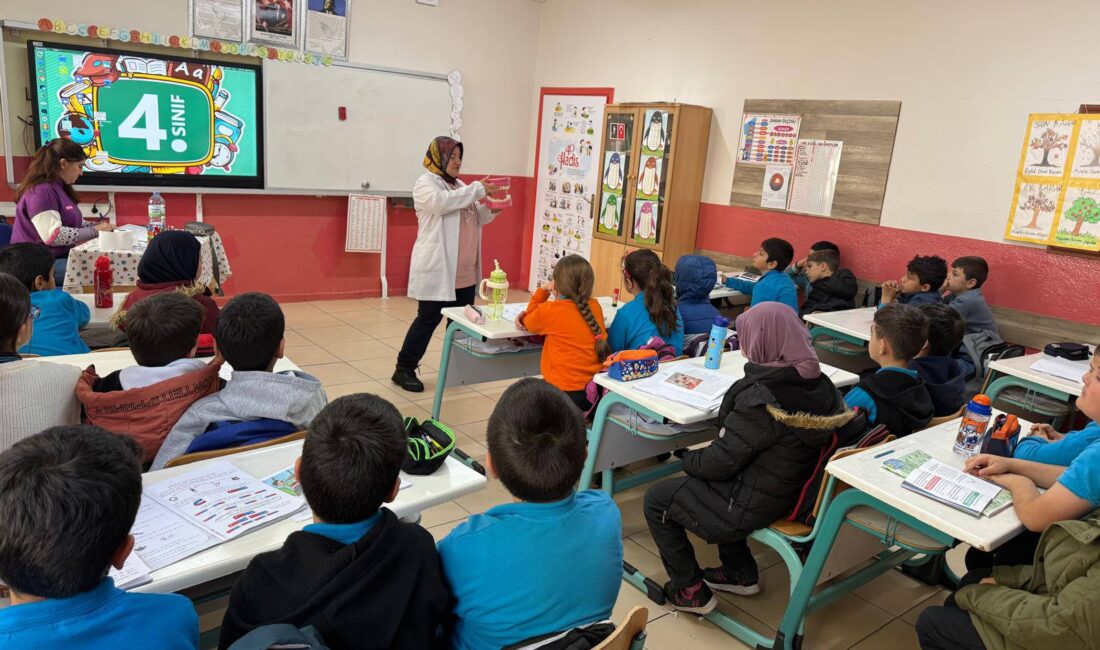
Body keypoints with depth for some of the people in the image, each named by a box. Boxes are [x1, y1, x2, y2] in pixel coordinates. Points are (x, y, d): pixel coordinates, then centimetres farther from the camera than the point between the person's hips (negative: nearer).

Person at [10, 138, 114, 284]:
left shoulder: (59, 187, 16)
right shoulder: (41, 190, -16)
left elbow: (71, 224, 18)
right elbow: (52, 236, -25)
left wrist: (98, 227, 1)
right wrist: (95, 231, -20)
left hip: (62, 255, 10)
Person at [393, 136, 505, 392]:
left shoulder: (459, 186, 19)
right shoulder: (425, 183, -5)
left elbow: (475, 218, 23)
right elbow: (442, 202, -26)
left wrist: (492, 209, 2)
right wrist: (477, 189, -20)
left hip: (464, 271, 8)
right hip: (437, 269, -8)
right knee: (429, 318, -5)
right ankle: (404, 369, 6)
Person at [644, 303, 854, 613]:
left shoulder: (760, 399, -30)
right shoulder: (818, 383, -5)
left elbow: (720, 462, -23)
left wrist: (689, 458, -1)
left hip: (752, 506, -9)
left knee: (656, 500, 9)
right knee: (695, 481, 32)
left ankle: (691, 591, 18)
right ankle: (740, 573, 35)